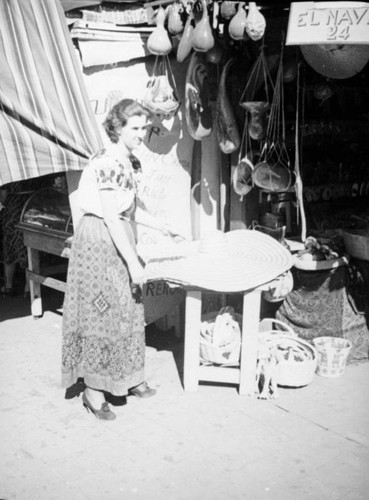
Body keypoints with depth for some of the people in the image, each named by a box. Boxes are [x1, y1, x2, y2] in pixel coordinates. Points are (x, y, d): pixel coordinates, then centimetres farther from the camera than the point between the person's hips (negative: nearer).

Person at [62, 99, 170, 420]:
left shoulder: (131, 161, 10)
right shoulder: (109, 163, -20)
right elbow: (111, 218, -23)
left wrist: (156, 224, 18)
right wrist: (133, 262, -22)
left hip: (120, 240, 9)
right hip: (100, 241, -9)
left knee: (128, 309, 15)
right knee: (102, 313, -2)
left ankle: (127, 378, 29)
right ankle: (93, 390, 11)